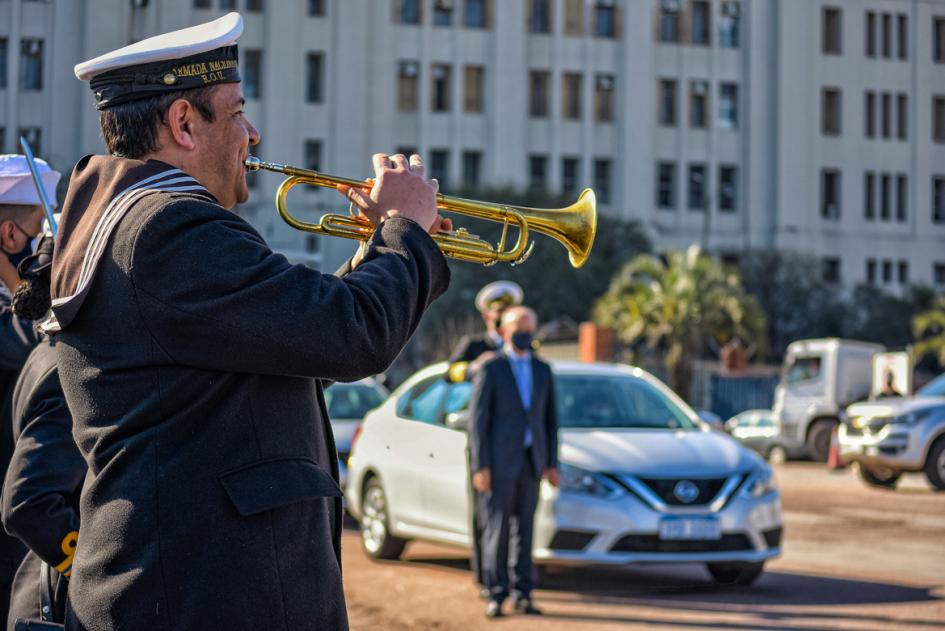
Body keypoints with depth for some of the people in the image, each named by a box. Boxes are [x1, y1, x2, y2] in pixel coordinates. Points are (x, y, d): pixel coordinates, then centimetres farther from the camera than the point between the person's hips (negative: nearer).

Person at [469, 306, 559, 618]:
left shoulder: (543, 370, 11)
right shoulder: (490, 370, -3)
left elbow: (550, 418, 13)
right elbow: (478, 419, -6)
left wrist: (552, 463, 6)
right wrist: (480, 466, -11)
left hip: (531, 461, 4)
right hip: (499, 462, -4)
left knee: (524, 529, 6)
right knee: (497, 529, -3)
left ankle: (522, 594, 11)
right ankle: (496, 595, 3)